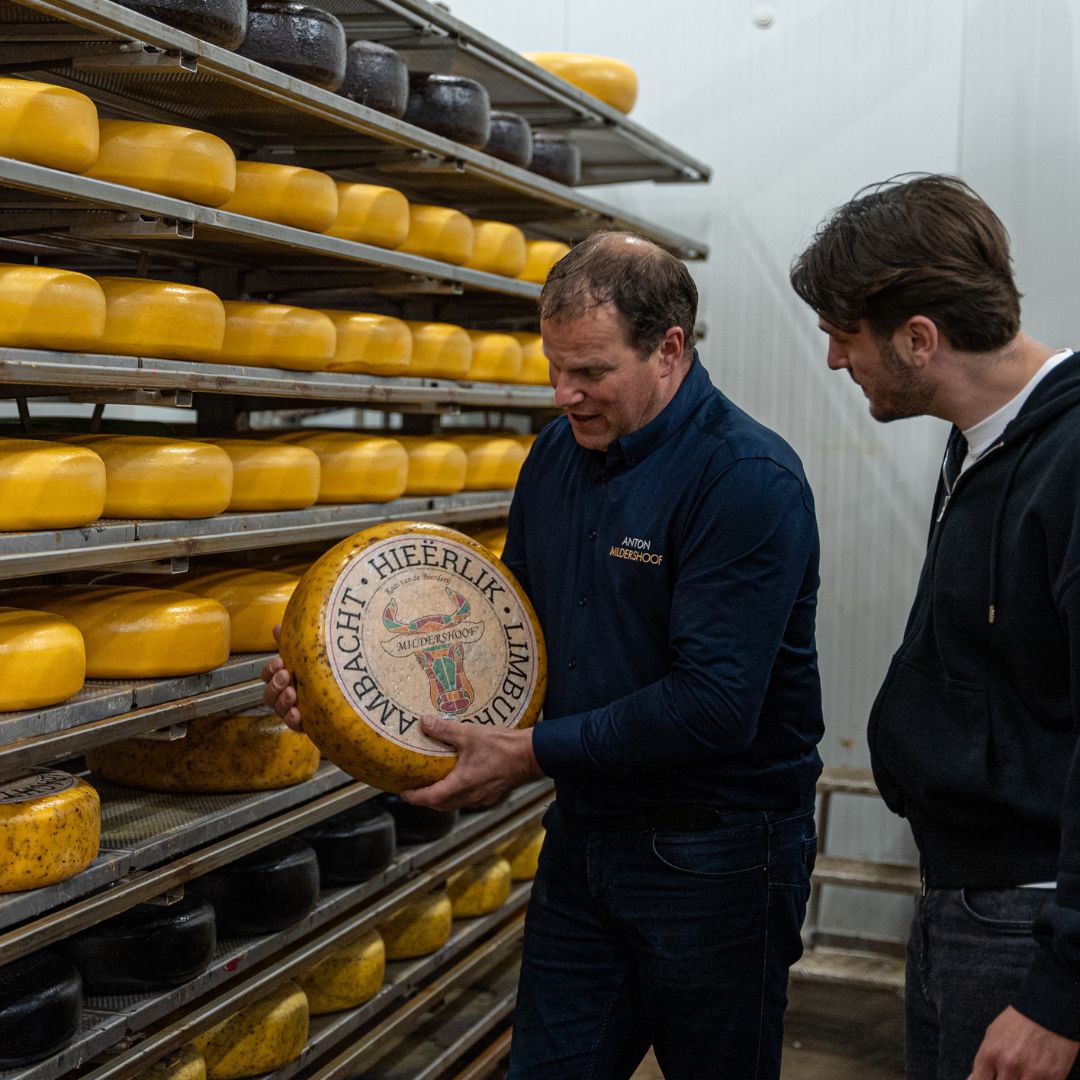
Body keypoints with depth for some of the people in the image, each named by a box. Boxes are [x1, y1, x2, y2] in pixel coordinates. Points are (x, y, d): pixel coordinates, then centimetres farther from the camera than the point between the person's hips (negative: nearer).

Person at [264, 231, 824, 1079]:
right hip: (584, 833, 7)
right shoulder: (559, 453, 4)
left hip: (716, 853, -6)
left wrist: (530, 754, -21)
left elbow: (712, 706, -26)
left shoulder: (752, 482, -20)